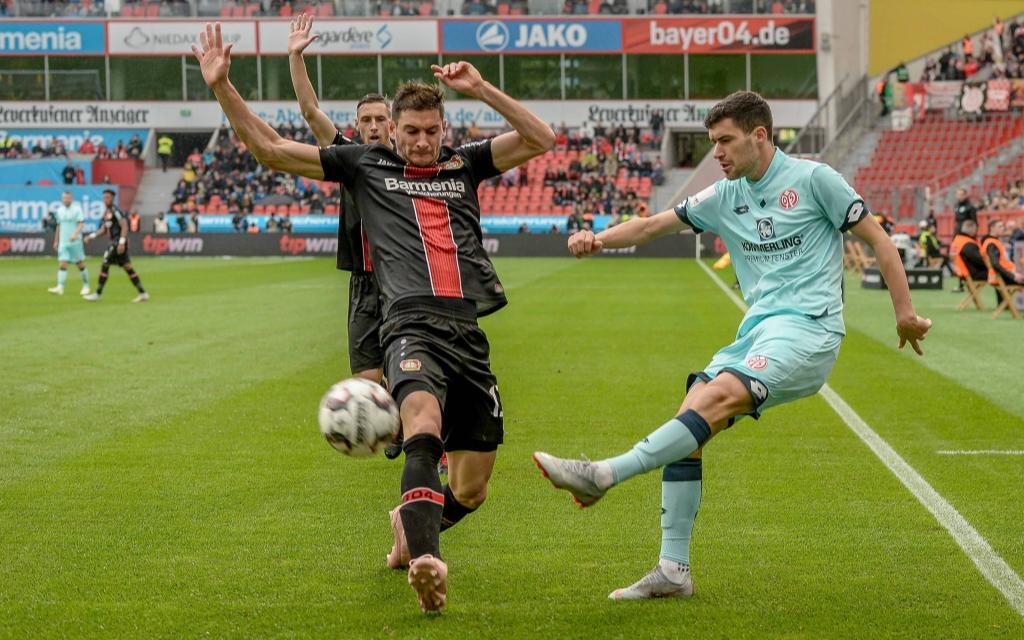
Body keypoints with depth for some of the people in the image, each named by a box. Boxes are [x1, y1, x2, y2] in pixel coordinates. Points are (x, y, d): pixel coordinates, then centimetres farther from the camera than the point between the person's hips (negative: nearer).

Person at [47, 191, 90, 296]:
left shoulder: (76, 208, -5)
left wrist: (75, 234, -29)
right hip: (63, 242, 4)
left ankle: (86, 286, 18)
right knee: (62, 264, -7)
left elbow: (81, 223, -13)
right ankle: (60, 287, -14)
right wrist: (56, 240, 21)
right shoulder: (60, 210, 10)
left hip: (75, 242, -4)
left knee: (80, 264, 4)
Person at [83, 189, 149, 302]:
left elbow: (124, 226, -18)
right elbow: (104, 231, 23)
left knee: (105, 265, -7)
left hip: (119, 241, -10)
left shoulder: (115, 211, -12)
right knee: (127, 267, 8)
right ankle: (142, 293, 9)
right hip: (114, 242, 10)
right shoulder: (106, 213, 17)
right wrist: (91, 236, 11)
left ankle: (98, 294, -1)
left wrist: (122, 242, -25)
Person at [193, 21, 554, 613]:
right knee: (424, 424, -36)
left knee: (470, 491, 7)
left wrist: (481, 89, 1)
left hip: (470, 335, 4)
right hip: (413, 325, -4)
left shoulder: (465, 164, 18)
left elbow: (540, 140, 9)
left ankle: (409, 527, 40)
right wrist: (222, 87, 5)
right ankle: (426, 561, -50)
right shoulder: (364, 164, 13)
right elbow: (270, 148, 13)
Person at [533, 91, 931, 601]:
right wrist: (599, 239, -6)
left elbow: (877, 238, 3)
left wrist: (904, 312, 0)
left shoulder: (812, 179, -1)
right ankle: (673, 571, -6)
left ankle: (604, 475, -35)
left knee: (719, 397, -29)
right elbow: (654, 225, 12)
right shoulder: (724, 197, 15)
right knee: (689, 424, -9)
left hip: (807, 329, -7)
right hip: (756, 331, 7)